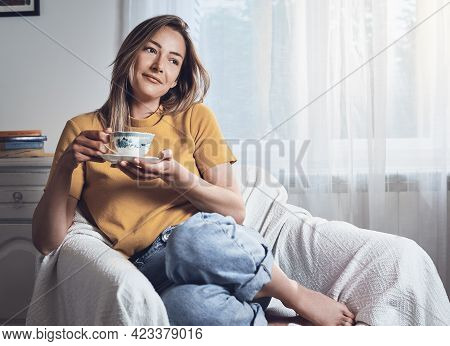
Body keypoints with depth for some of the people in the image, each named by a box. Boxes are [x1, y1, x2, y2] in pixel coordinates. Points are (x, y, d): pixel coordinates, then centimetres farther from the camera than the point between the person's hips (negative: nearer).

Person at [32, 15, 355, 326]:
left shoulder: (194, 117, 12)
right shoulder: (82, 129, 10)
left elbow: (236, 210, 5)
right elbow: (47, 242, 4)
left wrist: (178, 177, -12)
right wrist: (65, 165, -12)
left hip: (215, 241, 1)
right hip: (149, 265, -1)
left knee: (192, 236, -36)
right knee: (185, 303, -38)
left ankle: (295, 293, -10)